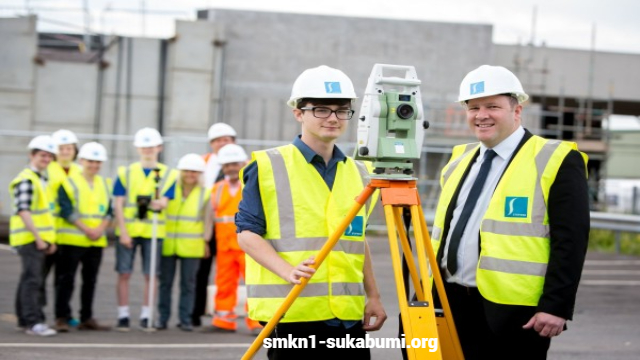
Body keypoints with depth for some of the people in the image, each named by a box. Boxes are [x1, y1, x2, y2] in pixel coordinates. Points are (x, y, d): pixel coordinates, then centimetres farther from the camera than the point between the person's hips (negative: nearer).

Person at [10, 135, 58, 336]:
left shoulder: (42, 180, 18)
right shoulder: (26, 180, -12)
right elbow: (23, 211, -20)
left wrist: (50, 239, 19)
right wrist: (38, 237, -22)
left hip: (39, 238, 10)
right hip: (29, 238, -10)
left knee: (29, 279, 14)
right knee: (33, 279, -12)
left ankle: (23, 319, 21)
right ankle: (33, 322, -13)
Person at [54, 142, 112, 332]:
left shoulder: (104, 184, 13)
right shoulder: (69, 182, -4)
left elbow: (109, 211, 9)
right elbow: (66, 210, -12)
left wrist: (100, 229, -10)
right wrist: (86, 229, -18)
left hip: (97, 241, 5)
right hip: (72, 240, -5)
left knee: (90, 280, 9)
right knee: (66, 280, -4)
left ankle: (86, 318, 16)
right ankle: (62, 318, 0)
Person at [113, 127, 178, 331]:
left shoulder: (168, 174, 6)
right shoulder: (126, 173, 6)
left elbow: (164, 201, -4)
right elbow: (118, 204, 2)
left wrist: (157, 204, -27)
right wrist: (123, 232, -7)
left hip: (153, 231, 0)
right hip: (128, 230, 0)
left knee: (150, 275, 2)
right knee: (124, 274, 0)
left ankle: (146, 316, 10)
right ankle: (123, 316, 6)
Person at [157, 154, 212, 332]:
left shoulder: (205, 193, 6)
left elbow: (207, 220, 8)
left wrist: (205, 240, 3)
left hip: (191, 247, 0)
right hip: (167, 244, 1)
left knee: (188, 284, 2)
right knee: (165, 282, 4)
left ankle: (185, 319, 8)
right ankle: (163, 318, 10)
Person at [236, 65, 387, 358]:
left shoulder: (357, 173, 15)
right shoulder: (268, 167, -1)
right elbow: (248, 233, -5)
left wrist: (373, 295, 14)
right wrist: (288, 271, -20)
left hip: (348, 313, 5)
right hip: (290, 310, -5)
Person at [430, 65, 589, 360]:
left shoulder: (555, 162, -6)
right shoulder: (459, 161, 17)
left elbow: (570, 242, -11)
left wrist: (556, 306, -17)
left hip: (513, 312, -6)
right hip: (453, 304, 7)